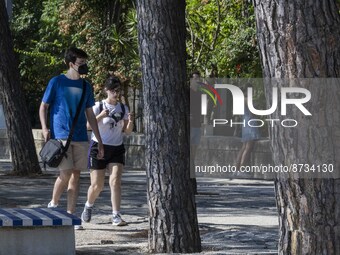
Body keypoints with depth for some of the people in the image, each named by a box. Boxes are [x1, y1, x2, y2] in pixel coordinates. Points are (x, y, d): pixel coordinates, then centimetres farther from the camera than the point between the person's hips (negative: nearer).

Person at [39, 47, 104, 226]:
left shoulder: (86, 87, 12)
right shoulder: (56, 82, -1)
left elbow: (90, 115, 17)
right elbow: (43, 107, 3)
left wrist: (99, 141, 14)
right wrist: (44, 128, -12)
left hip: (81, 138, 5)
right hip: (61, 136, -5)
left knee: (76, 175, 3)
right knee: (66, 173, -14)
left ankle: (70, 214, 8)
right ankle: (53, 204, 11)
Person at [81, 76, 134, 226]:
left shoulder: (123, 109, 6)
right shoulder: (98, 107, -6)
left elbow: (127, 132, 8)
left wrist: (130, 122, -13)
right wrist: (101, 116, -30)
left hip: (117, 149, 3)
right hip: (99, 147, -3)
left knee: (115, 181, -14)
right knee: (97, 185, 2)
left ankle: (116, 216, -15)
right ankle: (88, 206, 32)